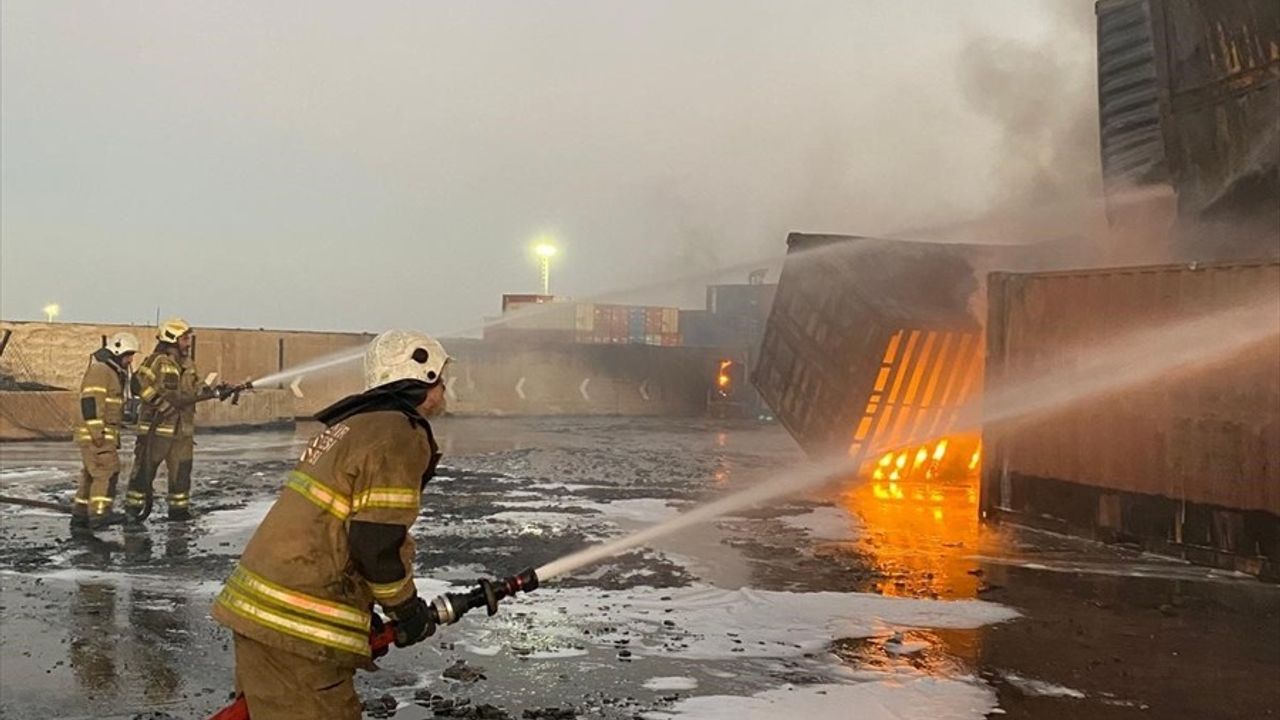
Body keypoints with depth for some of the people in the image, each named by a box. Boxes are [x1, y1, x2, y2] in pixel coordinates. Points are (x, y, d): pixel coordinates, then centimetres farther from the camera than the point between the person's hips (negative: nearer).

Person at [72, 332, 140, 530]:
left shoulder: (114, 373, 22)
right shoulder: (99, 369, -11)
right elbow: (90, 402, -20)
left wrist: (115, 436, 29)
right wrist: (97, 432, -24)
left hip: (106, 435, 10)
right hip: (95, 434, -10)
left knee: (92, 475, 11)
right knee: (107, 471, -14)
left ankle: (80, 516, 15)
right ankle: (99, 514, -15)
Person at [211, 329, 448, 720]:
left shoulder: (352, 424, 18)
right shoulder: (401, 435, -12)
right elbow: (377, 543, -18)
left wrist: (365, 614, 23)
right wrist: (408, 610, -1)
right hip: (296, 625, -10)